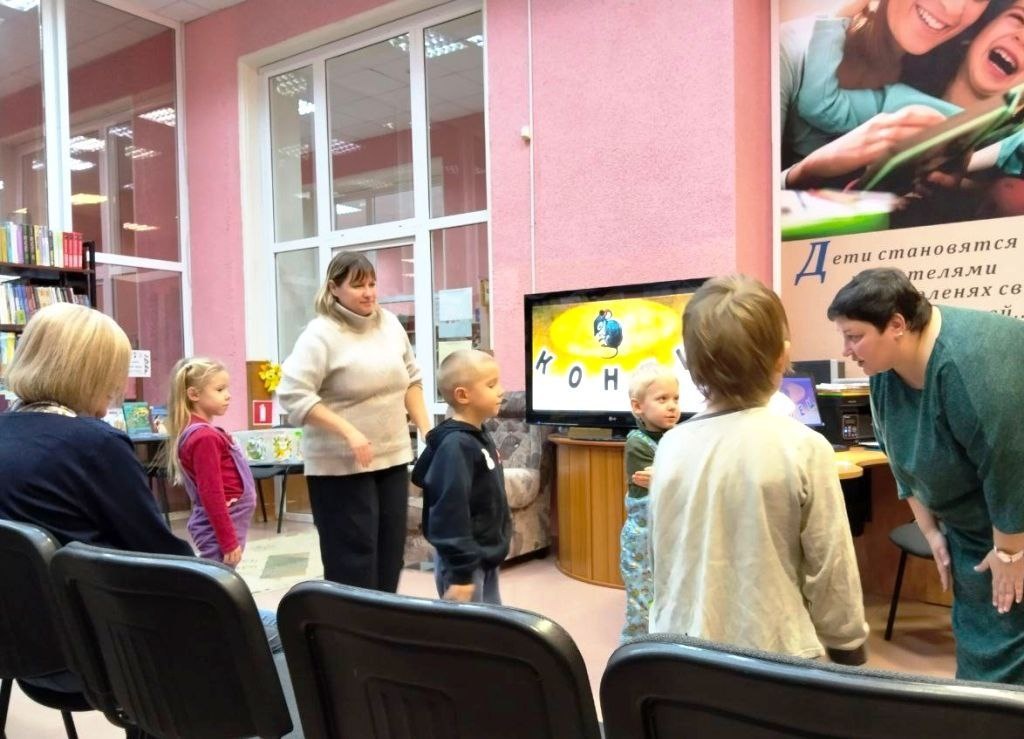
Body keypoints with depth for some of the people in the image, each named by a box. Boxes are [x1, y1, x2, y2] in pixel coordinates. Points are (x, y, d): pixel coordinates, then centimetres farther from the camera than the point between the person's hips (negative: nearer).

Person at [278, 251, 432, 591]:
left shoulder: (390, 323, 8)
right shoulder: (321, 334, -13)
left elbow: (411, 379, 17)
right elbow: (292, 394, -20)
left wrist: (427, 429, 9)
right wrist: (349, 432, -24)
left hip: (393, 457, 7)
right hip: (341, 465, -6)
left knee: (390, 553, 13)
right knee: (353, 559, -2)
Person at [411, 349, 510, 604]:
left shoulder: (479, 436, 7)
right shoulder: (455, 445, -23)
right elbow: (450, 512, -26)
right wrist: (460, 573, -26)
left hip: (486, 557, 10)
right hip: (465, 562, -10)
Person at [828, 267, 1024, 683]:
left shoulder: (970, 362, -32)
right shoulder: (886, 369, -6)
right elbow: (903, 457, 4)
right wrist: (931, 530, 3)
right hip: (972, 521, 7)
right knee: (976, 631, 12)